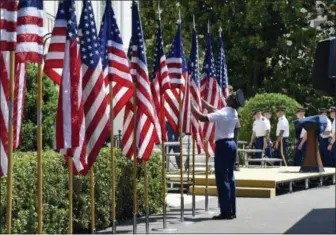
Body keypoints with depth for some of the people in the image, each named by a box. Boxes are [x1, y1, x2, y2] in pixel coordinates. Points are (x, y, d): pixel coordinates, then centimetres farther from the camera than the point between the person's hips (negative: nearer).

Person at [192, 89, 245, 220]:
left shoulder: (222, 113, -18)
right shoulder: (234, 113, 8)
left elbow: (202, 118, -21)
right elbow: (214, 111, 20)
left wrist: (192, 106, -10)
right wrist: (200, 100, 23)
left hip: (223, 145, -8)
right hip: (231, 144, 8)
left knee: (222, 179, -4)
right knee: (229, 177, 11)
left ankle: (226, 212, -4)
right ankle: (231, 211, 13)